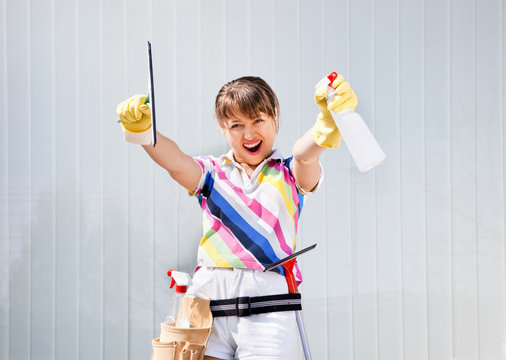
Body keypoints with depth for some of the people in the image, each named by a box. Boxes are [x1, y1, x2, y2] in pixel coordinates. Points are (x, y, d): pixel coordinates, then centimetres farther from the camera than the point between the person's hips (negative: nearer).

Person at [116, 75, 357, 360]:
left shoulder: (288, 175, 12)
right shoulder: (213, 173, 16)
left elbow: (304, 154, -10)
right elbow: (176, 163, -4)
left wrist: (327, 123, -33)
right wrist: (143, 130, -24)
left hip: (268, 303, -1)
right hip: (209, 297, 1)